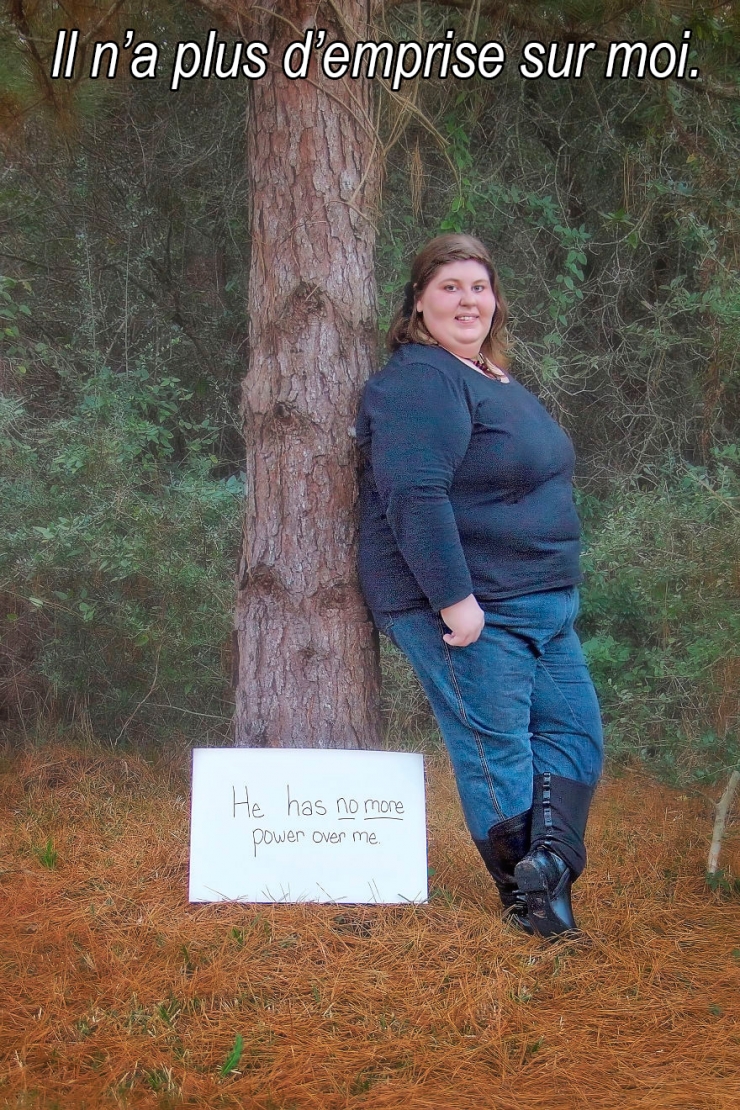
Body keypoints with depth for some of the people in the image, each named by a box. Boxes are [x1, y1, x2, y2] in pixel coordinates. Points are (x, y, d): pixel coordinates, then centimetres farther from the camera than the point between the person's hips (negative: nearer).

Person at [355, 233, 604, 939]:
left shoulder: (496, 381, 17)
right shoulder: (419, 383, -15)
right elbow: (415, 496, -25)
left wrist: (555, 587, 24)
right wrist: (456, 599, -27)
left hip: (541, 603, 10)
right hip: (467, 605, -10)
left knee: (574, 730, 8)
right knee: (495, 749, -2)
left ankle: (548, 856, 4)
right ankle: (527, 899, 8)